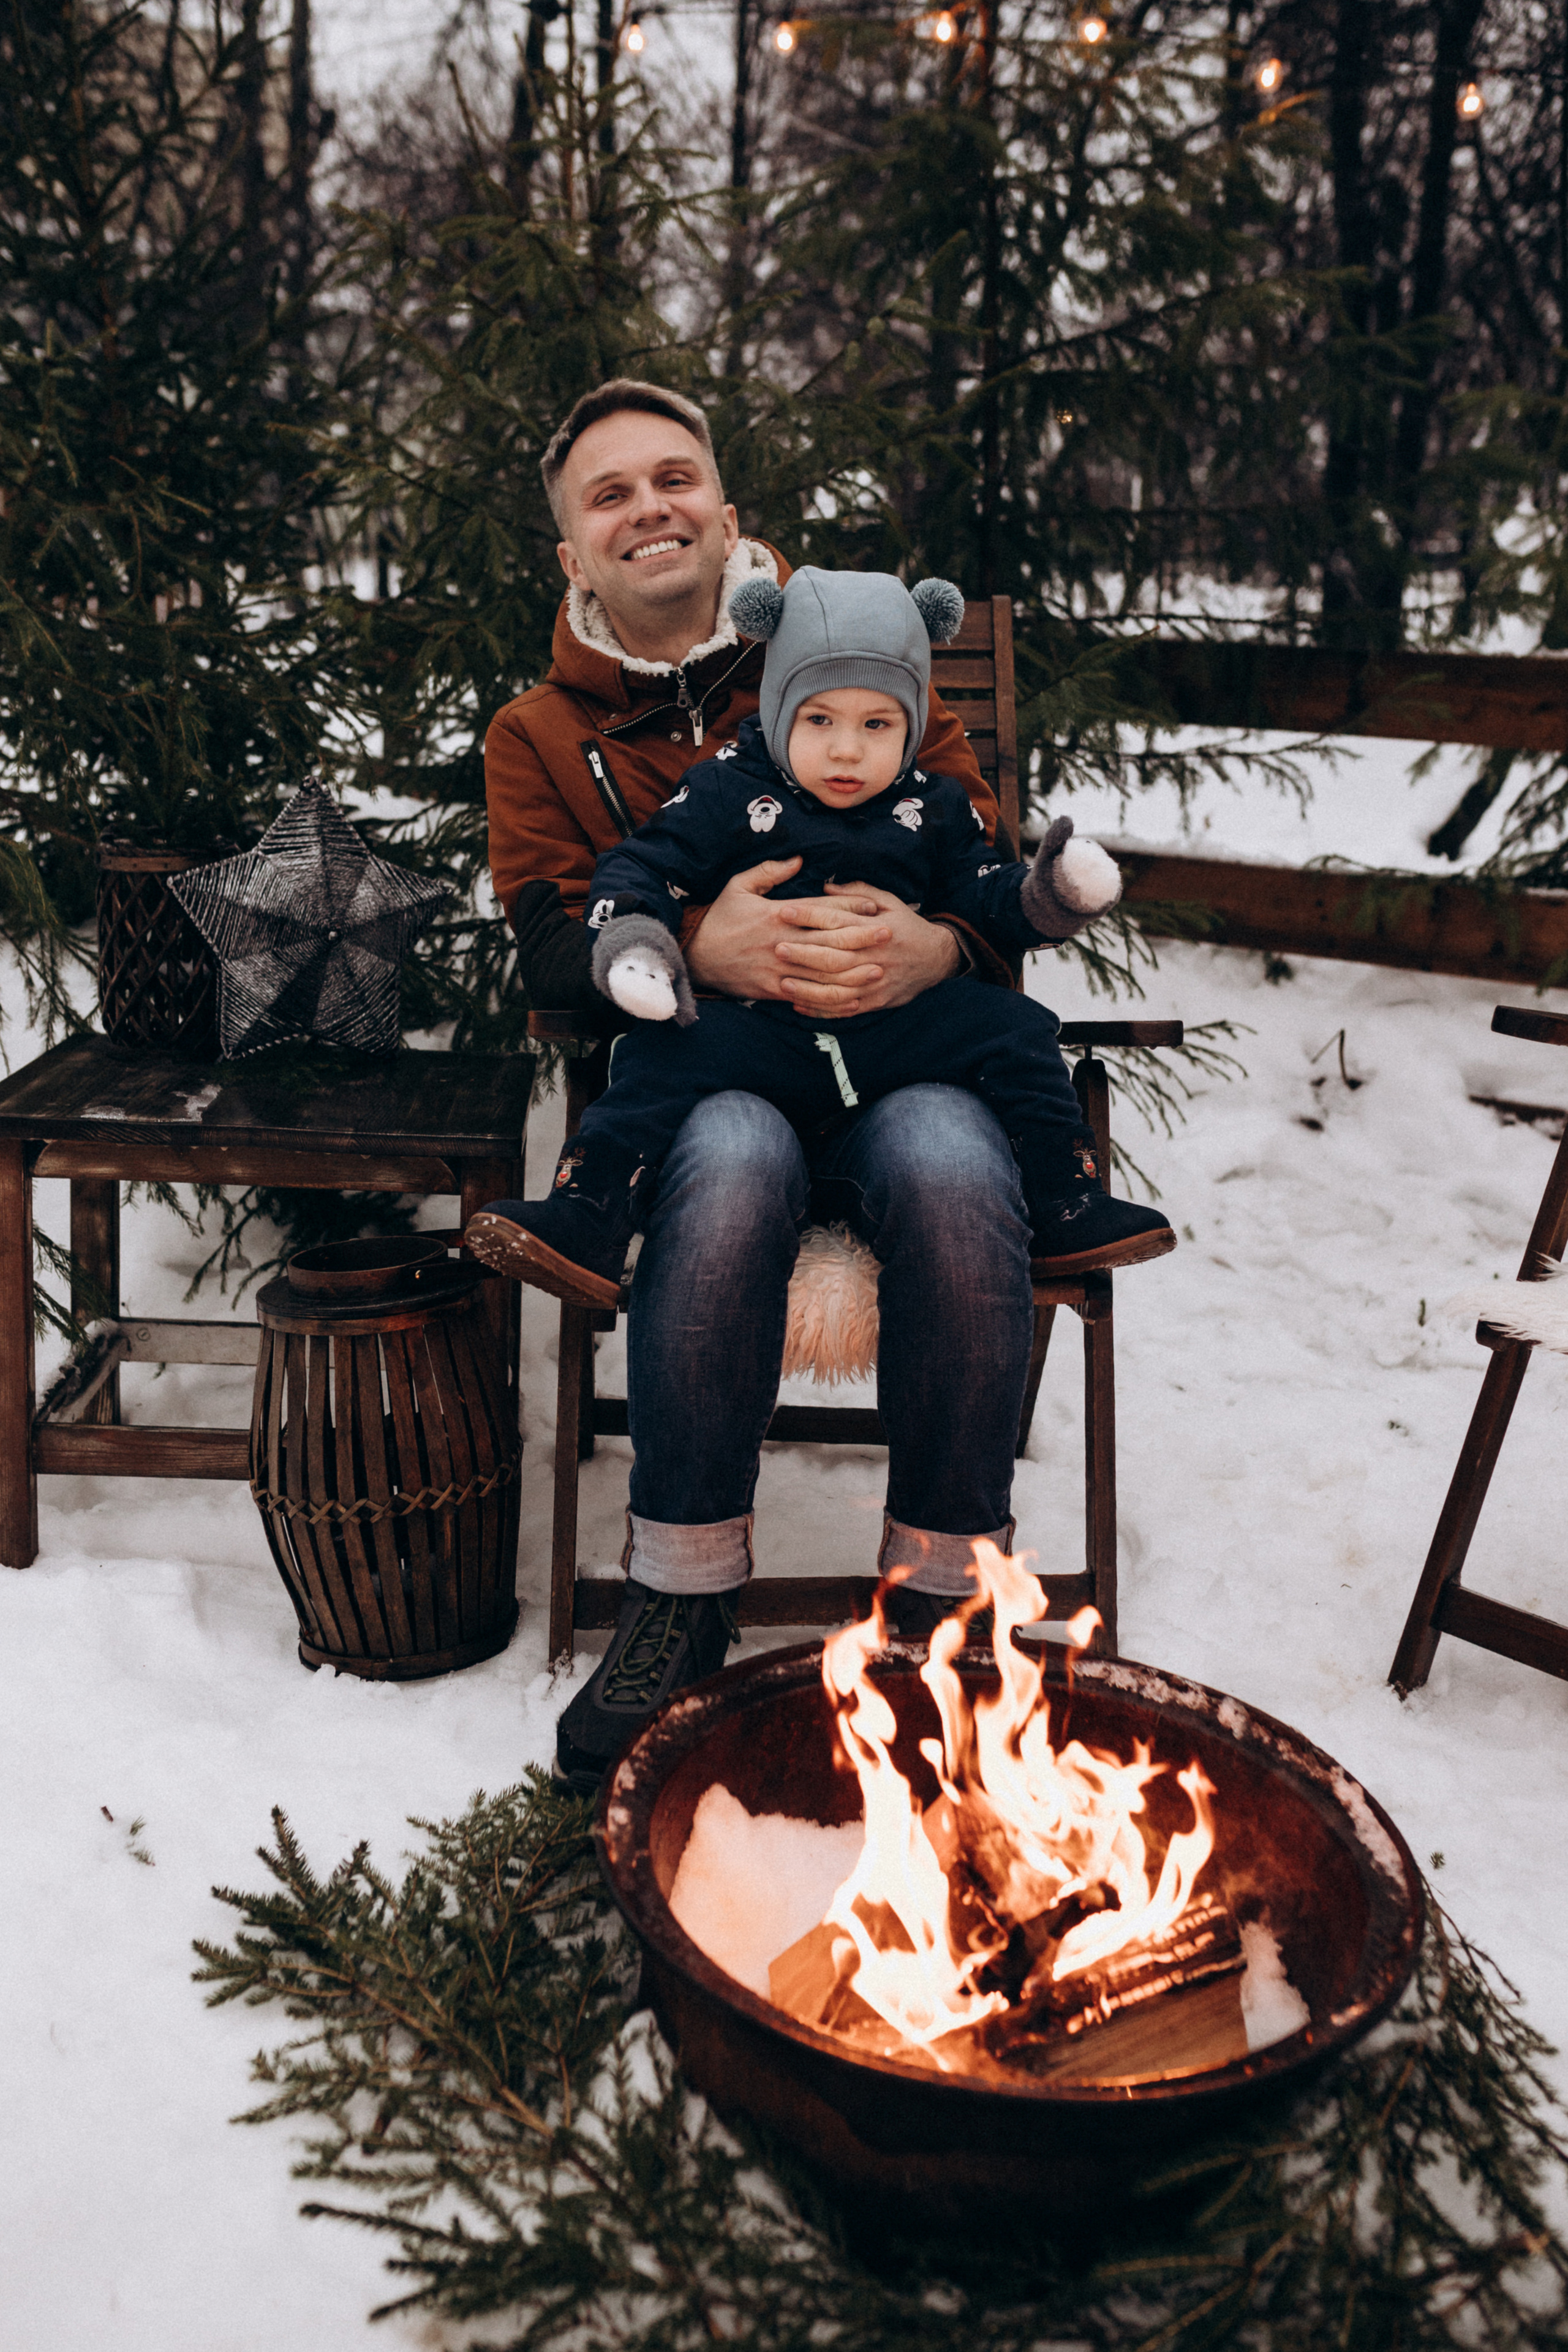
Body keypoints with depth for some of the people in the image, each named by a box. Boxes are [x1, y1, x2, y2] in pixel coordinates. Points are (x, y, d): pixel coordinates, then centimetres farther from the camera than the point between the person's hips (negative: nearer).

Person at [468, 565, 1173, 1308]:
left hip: (900, 1031, 3)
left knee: (1013, 1032, -13)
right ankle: (582, 1225, -30)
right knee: (663, 1060, -27)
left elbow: (986, 900, 17)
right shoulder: (728, 794, 4)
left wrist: (1051, 894, -5)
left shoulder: (933, 810, 14)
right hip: (759, 1027, -2)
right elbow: (639, 868, 3)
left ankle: (1067, 1215, -5)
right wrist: (631, 942, -18)